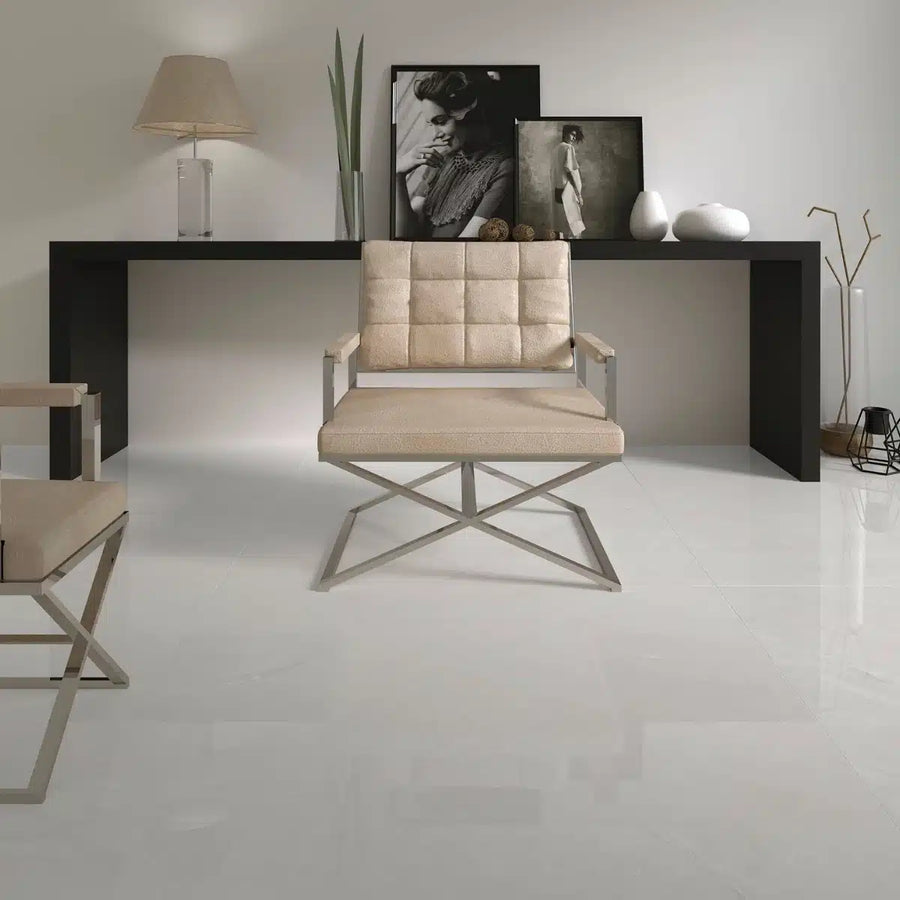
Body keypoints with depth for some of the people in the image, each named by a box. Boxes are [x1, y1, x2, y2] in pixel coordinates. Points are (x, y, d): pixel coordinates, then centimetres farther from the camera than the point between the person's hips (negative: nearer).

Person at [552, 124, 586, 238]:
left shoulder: (557, 149, 15)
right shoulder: (568, 148, -12)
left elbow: (552, 172, 20)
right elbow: (570, 172, -18)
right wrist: (579, 194, -16)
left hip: (557, 192, 10)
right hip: (567, 193, -9)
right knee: (576, 230, -9)